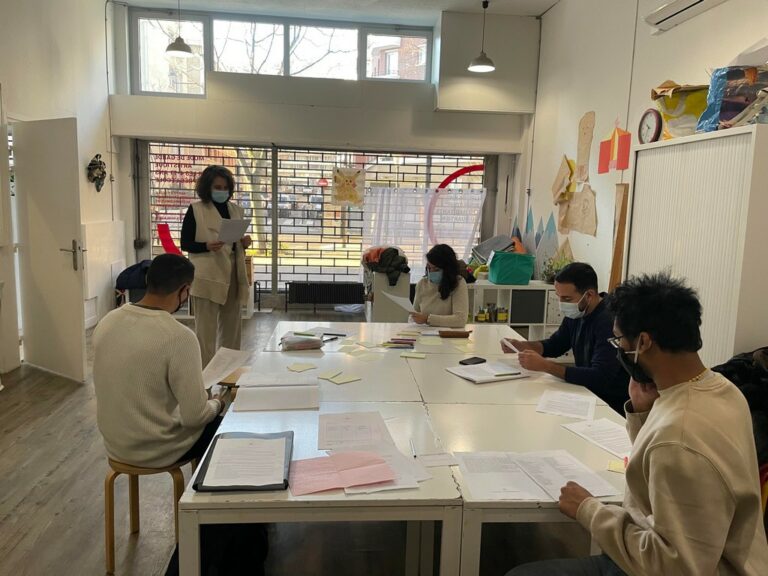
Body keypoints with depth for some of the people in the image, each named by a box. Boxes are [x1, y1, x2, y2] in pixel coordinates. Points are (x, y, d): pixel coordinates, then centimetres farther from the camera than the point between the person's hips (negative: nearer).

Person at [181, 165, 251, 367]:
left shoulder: (236, 209, 11)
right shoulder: (195, 210, -4)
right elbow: (185, 244, -5)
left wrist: (244, 243, -4)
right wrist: (207, 246, -22)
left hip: (232, 275, 6)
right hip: (207, 277, -5)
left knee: (232, 327, 13)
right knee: (206, 329, -2)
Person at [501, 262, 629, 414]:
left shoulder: (609, 321, -25)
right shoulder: (576, 313, 1)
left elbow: (599, 377, -32)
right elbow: (555, 345, 16)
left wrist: (544, 365, -33)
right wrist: (520, 346, -2)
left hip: (613, 406, -7)